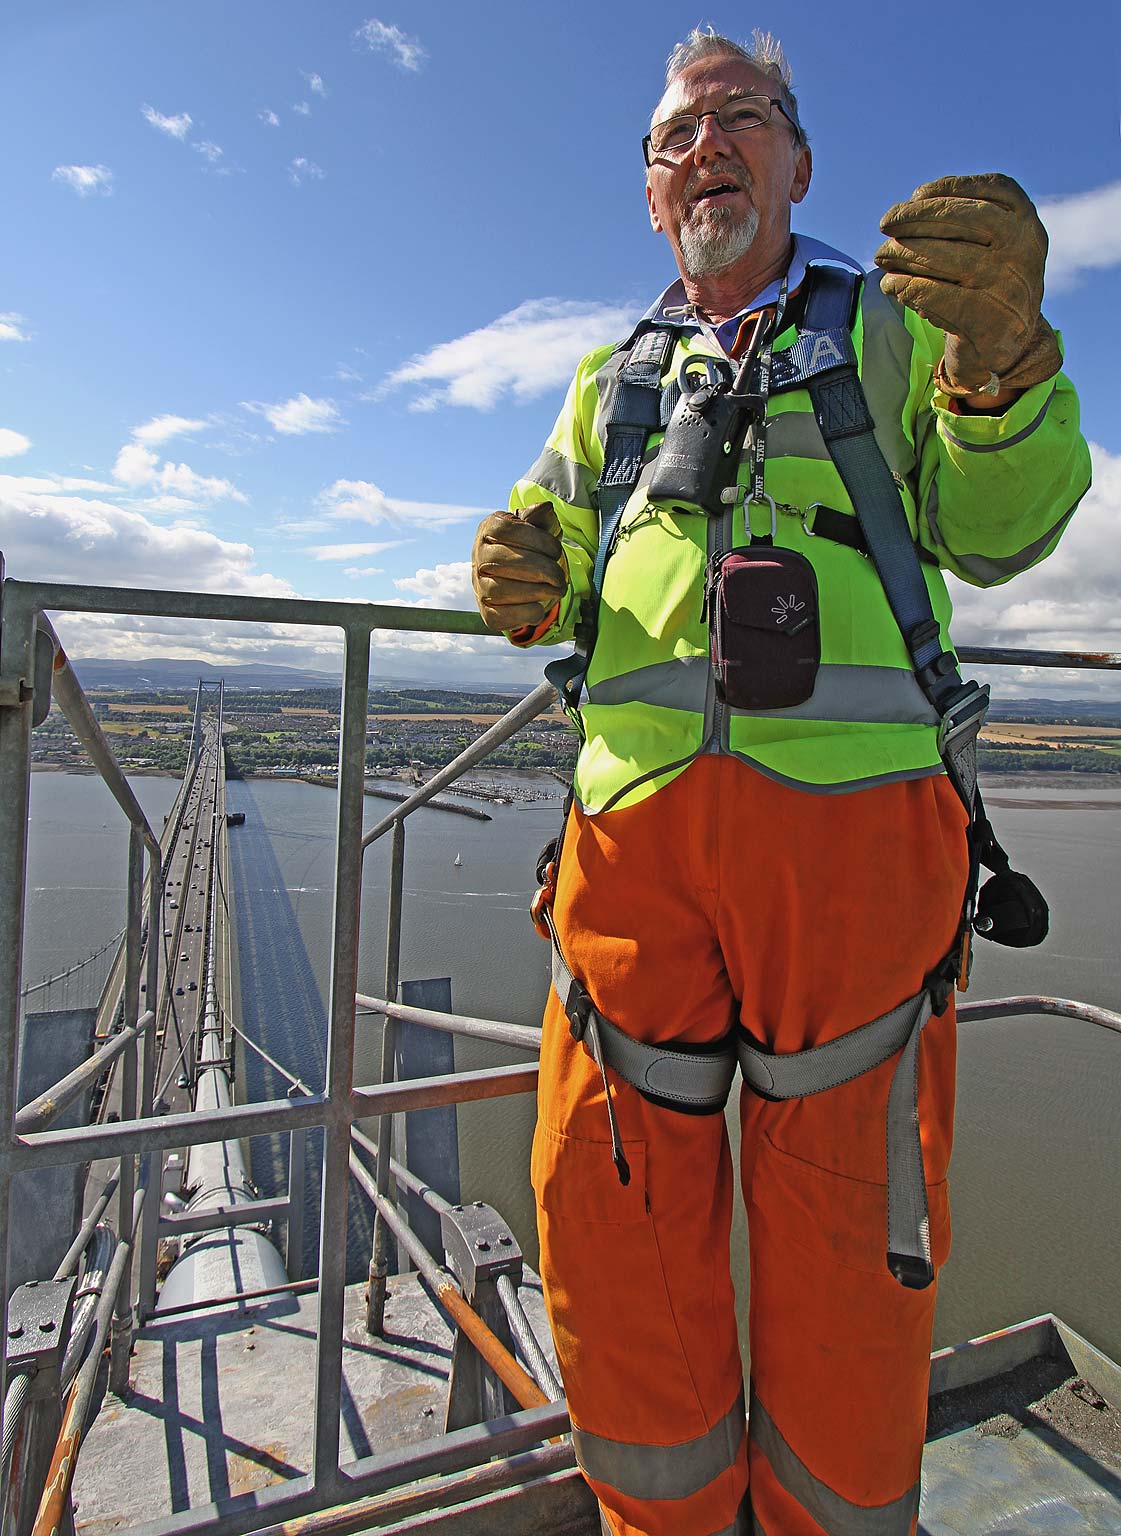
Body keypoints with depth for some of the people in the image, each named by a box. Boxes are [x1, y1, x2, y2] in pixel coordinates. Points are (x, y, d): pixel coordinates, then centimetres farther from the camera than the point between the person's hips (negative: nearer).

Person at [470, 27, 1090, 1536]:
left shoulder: (891, 324, 18)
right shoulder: (610, 380, 26)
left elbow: (996, 531, 6)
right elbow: (552, 545, 27)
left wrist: (1000, 347, -14)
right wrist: (523, 583, 2)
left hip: (851, 804, -2)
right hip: (635, 813, 3)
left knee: (843, 1231, 5)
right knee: (607, 1200, 5)